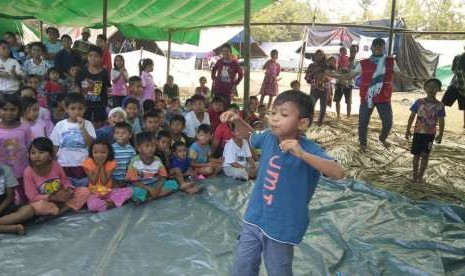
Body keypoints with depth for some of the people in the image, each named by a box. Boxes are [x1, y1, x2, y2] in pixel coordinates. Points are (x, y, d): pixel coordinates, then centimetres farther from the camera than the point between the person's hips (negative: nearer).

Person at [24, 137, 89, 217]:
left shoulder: (56, 166, -7)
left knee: (84, 191, -13)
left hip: (62, 198, 4)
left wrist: (68, 188, -16)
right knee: (37, 206, -39)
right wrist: (52, 197, -26)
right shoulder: (29, 172, -15)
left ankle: (61, 210, -24)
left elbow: (65, 181, 7)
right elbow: (33, 197, -15)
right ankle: (67, 207, -18)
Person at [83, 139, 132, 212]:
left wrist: (102, 166, -19)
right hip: (94, 194, -2)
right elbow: (93, 181, -15)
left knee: (129, 191, -19)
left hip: (109, 192, 2)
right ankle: (110, 203, -14)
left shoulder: (111, 163, -8)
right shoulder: (88, 163, -9)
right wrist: (98, 166, -18)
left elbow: (104, 182, -15)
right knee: (92, 206, -37)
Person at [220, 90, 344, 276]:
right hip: (254, 219, 5)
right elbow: (249, 135, 18)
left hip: (282, 227, -5)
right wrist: (237, 120, -3)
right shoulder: (269, 137, -5)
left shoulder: (308, 149, -22)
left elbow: (338, 173, -35)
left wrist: (302, 154, -46)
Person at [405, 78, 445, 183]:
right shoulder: (419, 102, -3)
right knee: (416, 154, 7)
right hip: (418, 132, 0)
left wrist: (440, 135, -2)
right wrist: (408, 130, 0)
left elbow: (441, 121, 1)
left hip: (430, 134, 0)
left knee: (425, 155, 3)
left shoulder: (439, 105, -3)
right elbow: (412, 117, 2)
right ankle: (415, 175, 18)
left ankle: (420, 176, 14)